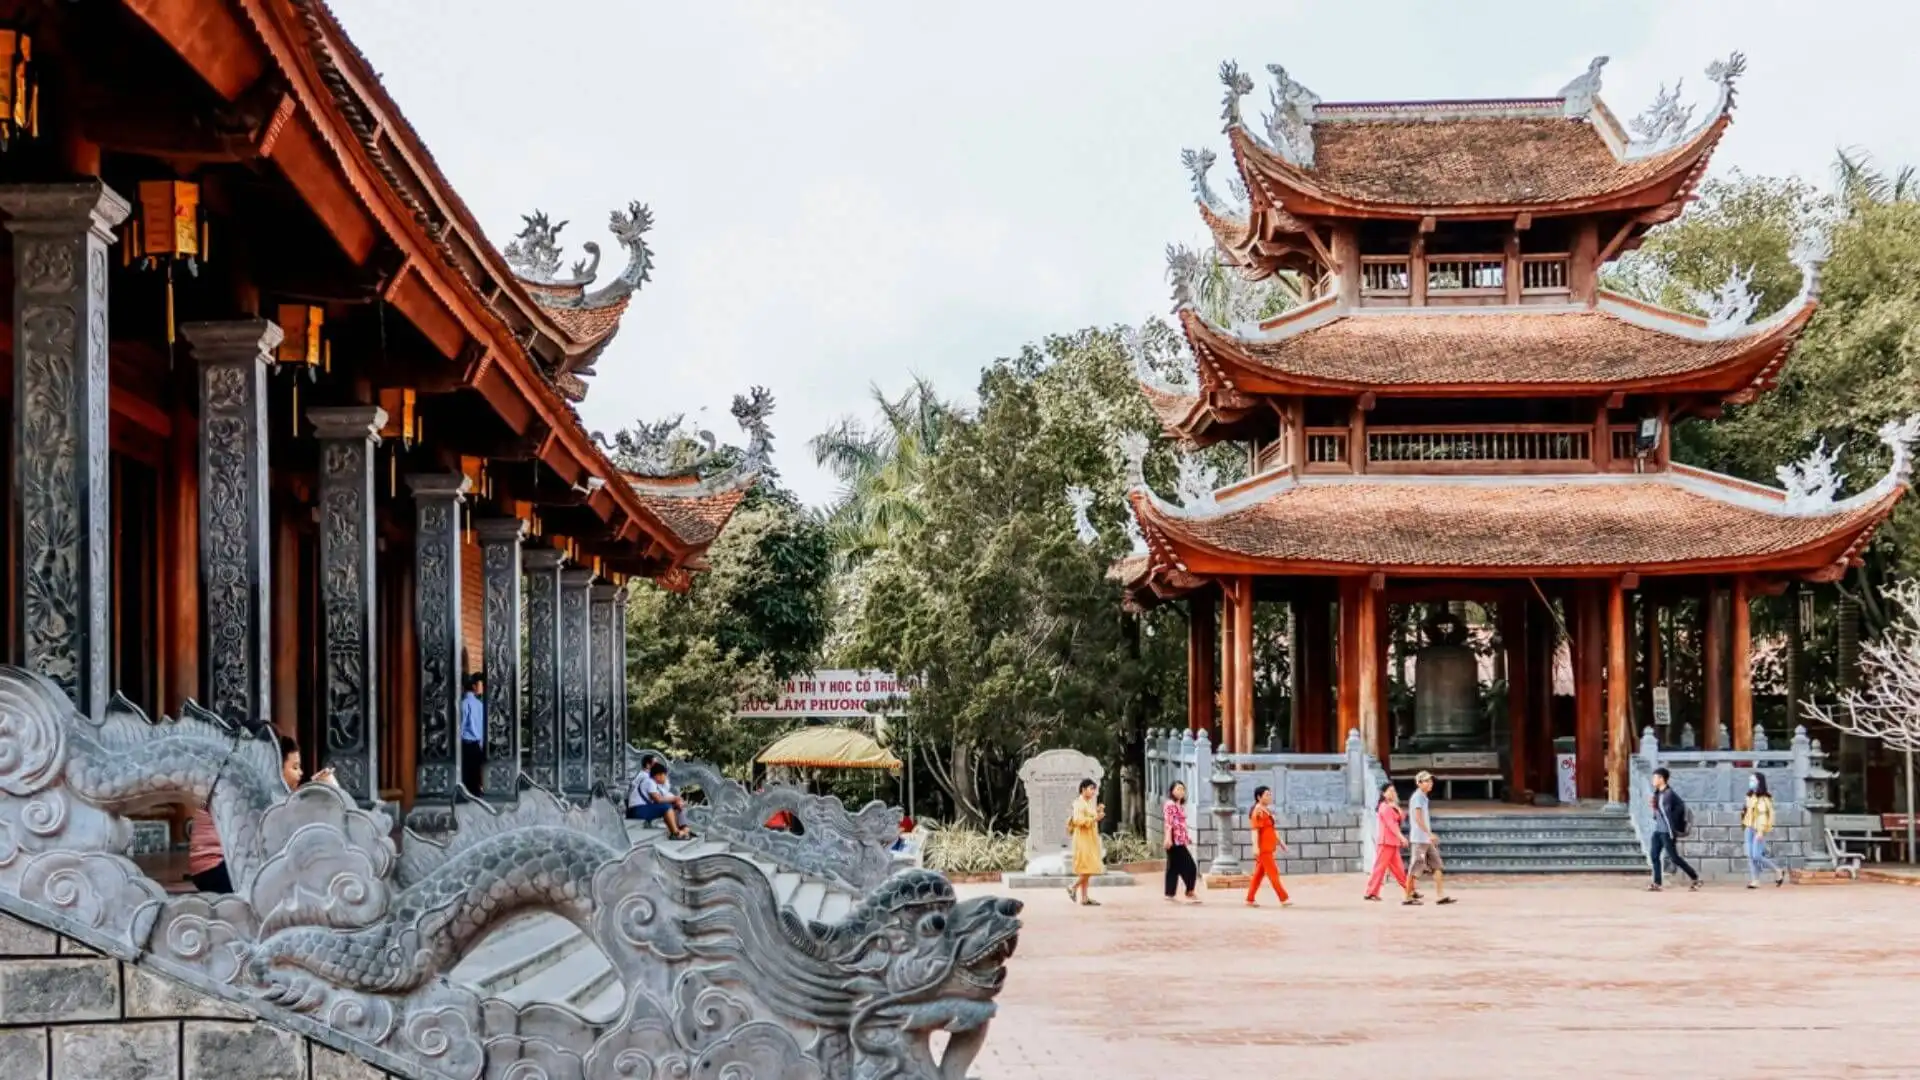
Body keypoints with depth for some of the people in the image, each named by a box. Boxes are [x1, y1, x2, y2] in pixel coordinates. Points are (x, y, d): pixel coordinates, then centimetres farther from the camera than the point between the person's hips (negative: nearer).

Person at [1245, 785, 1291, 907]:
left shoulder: (1267, 810, 16)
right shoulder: (1257, 812, -14)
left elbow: (1273, 829, 24)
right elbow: (1255, 830, -21)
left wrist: (1280, 842, 25)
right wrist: (1255, 847, -27)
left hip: (1268, 848, 10)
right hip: (1263, 848, -10)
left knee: (1259, 874, 11)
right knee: (1273, 872, -8)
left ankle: (1250, 899, 15)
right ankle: (1283, 899, -7)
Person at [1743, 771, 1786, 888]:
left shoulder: (1763, 798, -11)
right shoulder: (1750, 796, 12)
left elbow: (1763, 815, -16)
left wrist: (1760, 831, -20)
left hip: (1759, 830, -8)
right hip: (1750, 828, 8)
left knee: (1757, 856, -10)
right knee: (1750, 856, 1)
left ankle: (1778, 872, 8)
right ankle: (1754, 880, 2)